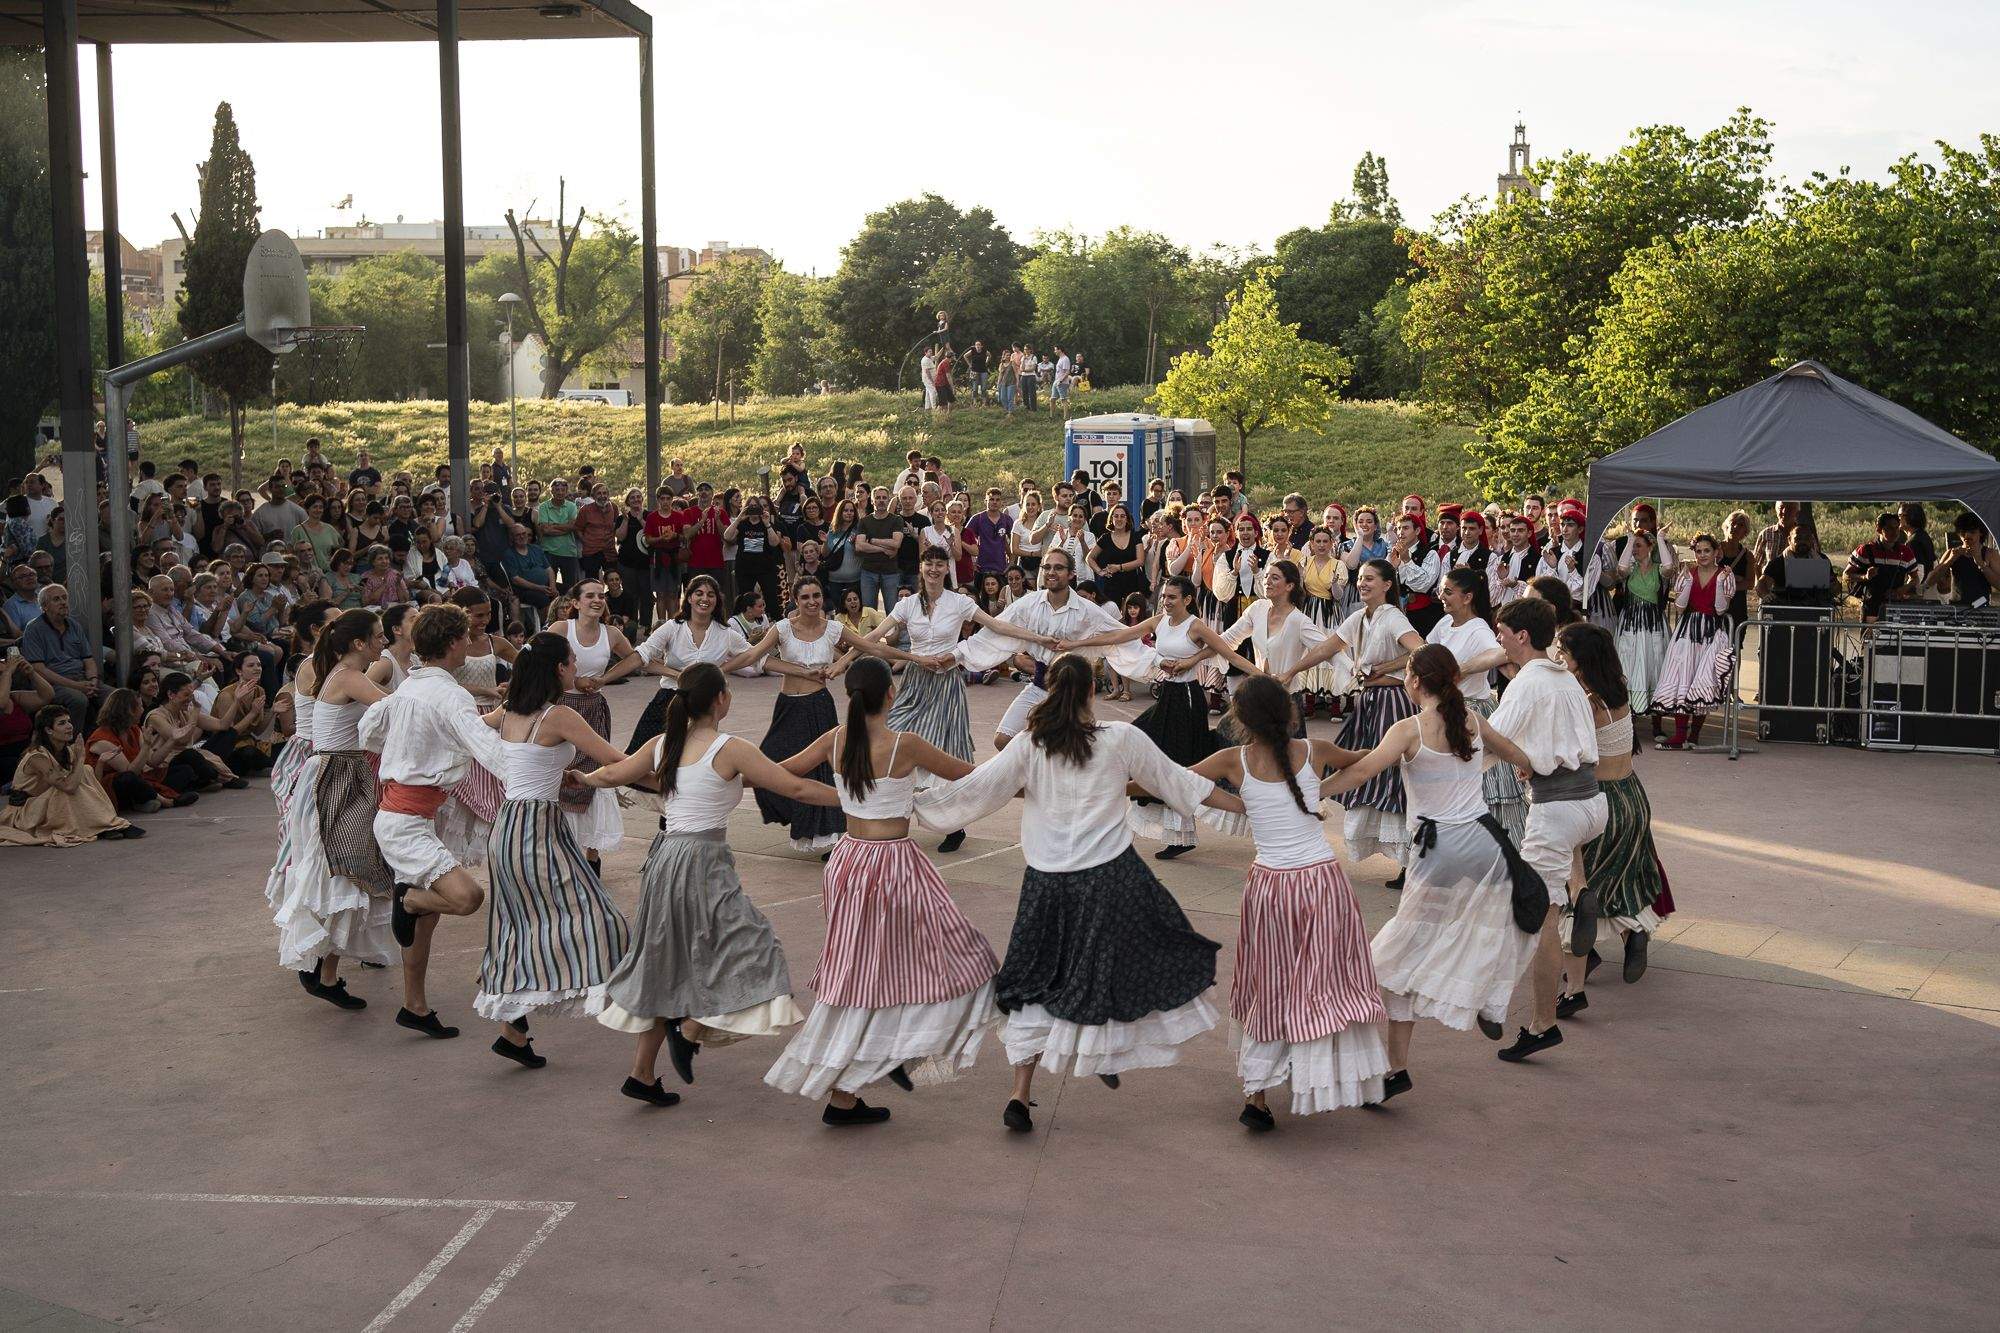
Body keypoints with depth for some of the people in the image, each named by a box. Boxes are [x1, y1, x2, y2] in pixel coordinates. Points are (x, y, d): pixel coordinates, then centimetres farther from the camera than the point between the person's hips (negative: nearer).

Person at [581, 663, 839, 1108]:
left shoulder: (662, 744, 6)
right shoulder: (730, 750, -12)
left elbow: (612, 775, 20)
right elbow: (797, 789, -11)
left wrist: (579, 777, 42)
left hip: (663, 857, 8)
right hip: (703, 861, -8)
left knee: (669, 965, 18)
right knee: (748, 950, 2)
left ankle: (642, 1073, 22)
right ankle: (690, 1029, -3)